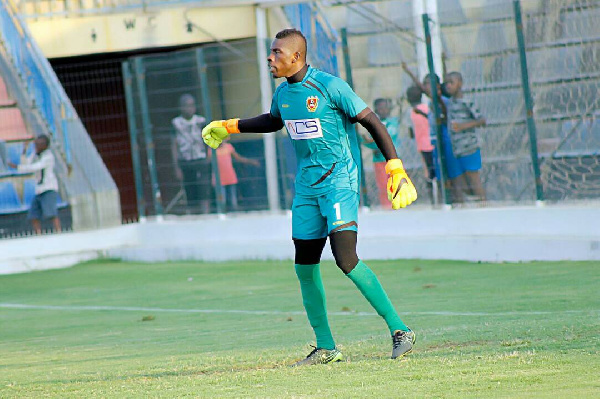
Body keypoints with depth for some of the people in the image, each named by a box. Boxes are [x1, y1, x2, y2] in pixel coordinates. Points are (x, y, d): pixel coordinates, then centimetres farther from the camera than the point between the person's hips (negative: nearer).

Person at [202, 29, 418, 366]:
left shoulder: (330, 86, -14)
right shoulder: (283, 94, 9)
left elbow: (372, 122, -12)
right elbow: (273, 121, 33)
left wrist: (396, 168, -17)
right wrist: (229, 127, 34)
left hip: (340, 180, -8)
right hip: (307, 185, 8)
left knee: (346, 259, -20)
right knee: (305, 265, 6)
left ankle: (400, 330, -12)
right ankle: (326, 348, 16)